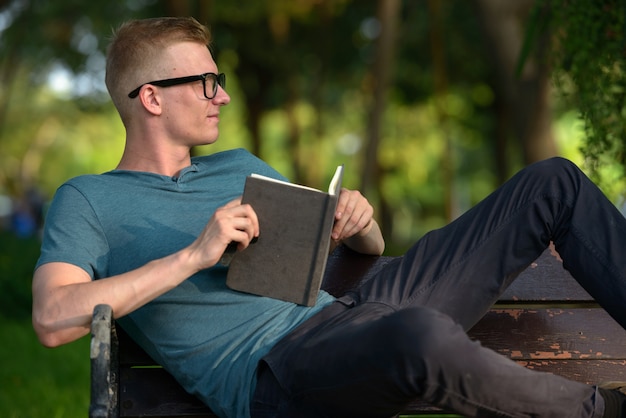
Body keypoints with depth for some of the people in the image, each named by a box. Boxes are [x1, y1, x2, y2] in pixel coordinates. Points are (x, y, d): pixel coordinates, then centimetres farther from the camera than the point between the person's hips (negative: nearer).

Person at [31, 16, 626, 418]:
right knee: (422, 334, -44)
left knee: (554, 183, 4)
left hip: (351, 312, 8)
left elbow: (370, 248, 31)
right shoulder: (87, 201, 8)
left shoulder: (239, 168, 27)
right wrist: (194, 255, -15)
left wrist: (359, 223, 4)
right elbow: (52, 319, -11)